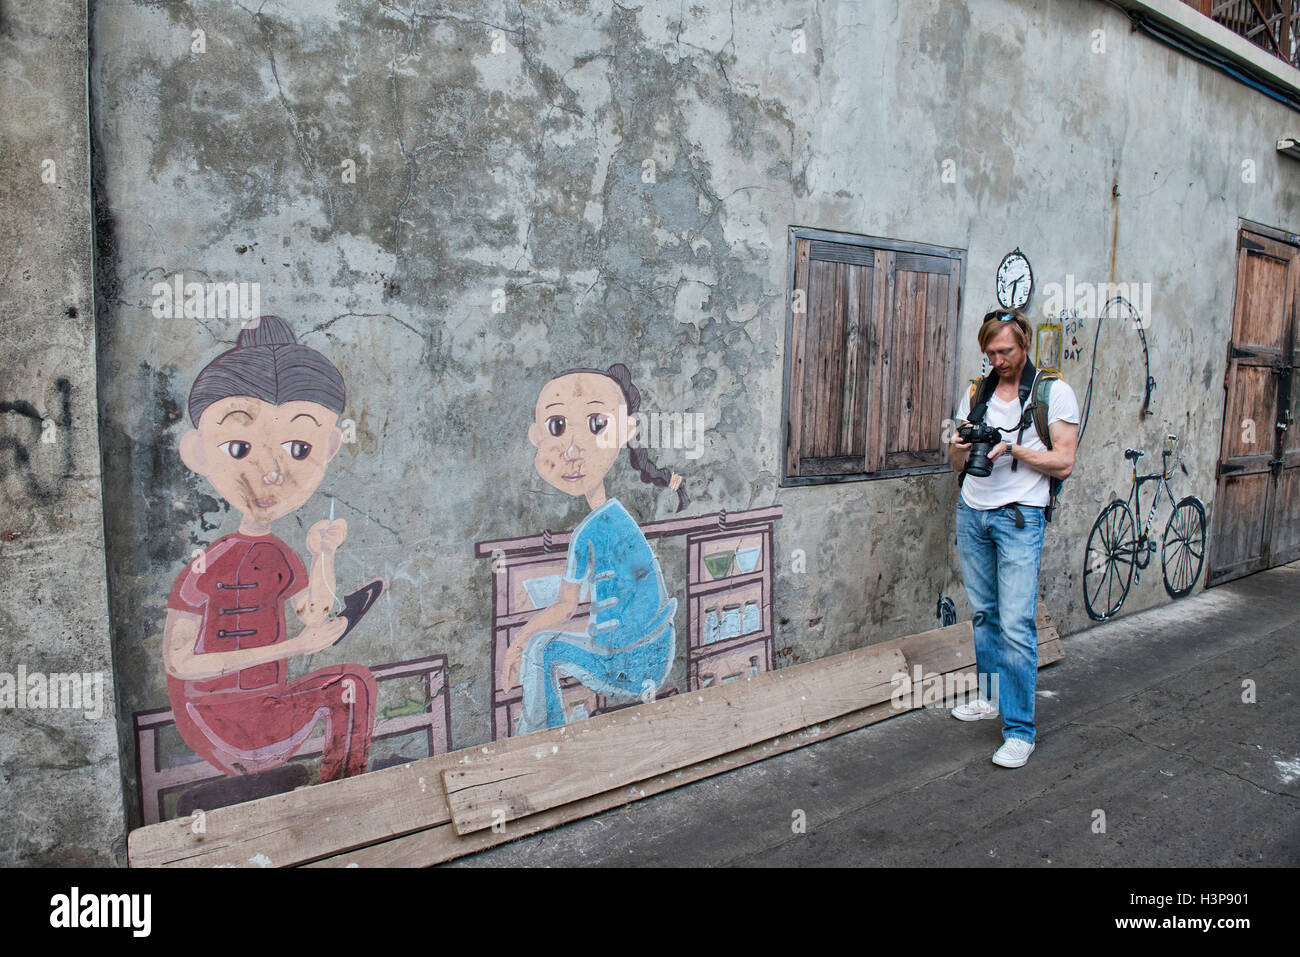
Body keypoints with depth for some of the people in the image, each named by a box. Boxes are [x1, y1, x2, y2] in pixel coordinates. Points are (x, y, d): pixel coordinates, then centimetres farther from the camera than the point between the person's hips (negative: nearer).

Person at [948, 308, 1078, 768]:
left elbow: (1063, 463, -6)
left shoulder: (1054, 392, -1)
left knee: (1016, 625, -9)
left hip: (1020, 516, -5)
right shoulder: (976, 392, 12)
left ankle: (1020, 730, -1)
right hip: (972, 511, 5)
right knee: (983, 614, 13)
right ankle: (991, 696, 29)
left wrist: (1013, 449, -18)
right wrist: (961, 448, -8)